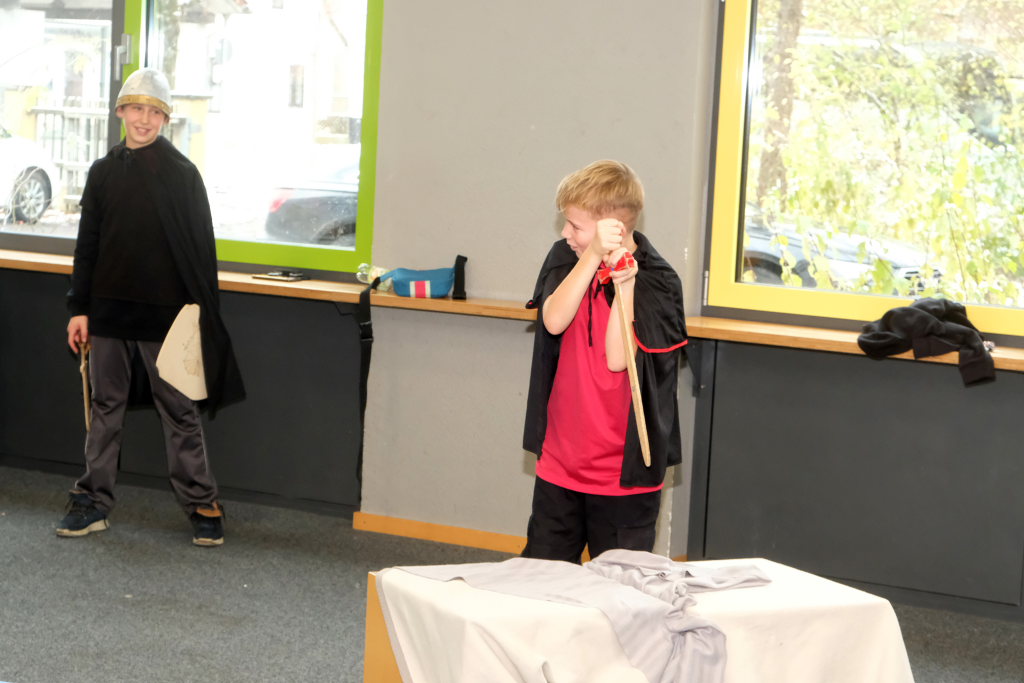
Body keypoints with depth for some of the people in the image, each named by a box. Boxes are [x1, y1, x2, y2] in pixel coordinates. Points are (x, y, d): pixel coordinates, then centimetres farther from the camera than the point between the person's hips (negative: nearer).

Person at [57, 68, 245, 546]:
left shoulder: (183, 174, -2)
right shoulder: (103, 172, 8)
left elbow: (201, 248, -2)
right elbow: (87, 246, 11)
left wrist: (200, 312, -7)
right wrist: (79, 308, 6)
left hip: (164, 314, -3)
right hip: (109, 310, 4)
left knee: (180, 412, 2)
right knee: (106, 408, 10)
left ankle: (202, 505, 8)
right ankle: (94, 502, 17)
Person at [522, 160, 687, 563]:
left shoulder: (657, 282, -11)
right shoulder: (566, 257, 3)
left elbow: (618, 360, -20)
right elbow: (553, 322, -16)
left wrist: (624, 284, -24)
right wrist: (593, 256, -24)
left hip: (623, 470, -4)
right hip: (559, 464, 4)